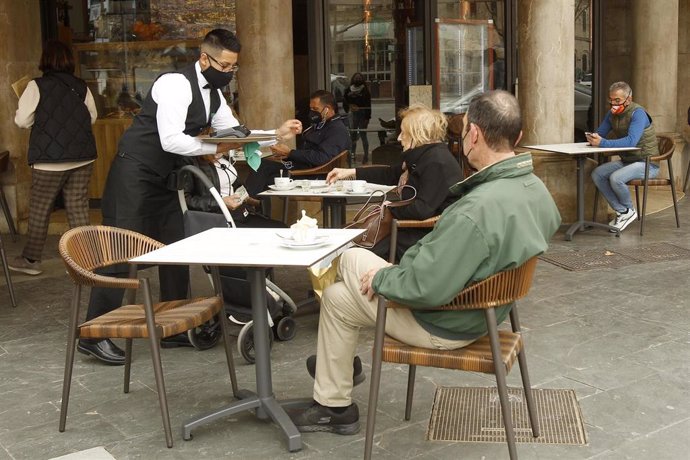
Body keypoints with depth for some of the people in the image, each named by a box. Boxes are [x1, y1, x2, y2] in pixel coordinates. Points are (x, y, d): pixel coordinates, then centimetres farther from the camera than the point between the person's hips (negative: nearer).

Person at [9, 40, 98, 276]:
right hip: (82, 158, 4)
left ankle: (31, 259, 16)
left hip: (50, 159, -3)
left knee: (39, 209, 7)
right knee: (78, 207, 7)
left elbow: (22, 121, -7)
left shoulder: (37, 86, -9)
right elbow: (92, 117, 11)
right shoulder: (81, 86, 2)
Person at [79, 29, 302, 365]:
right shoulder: (176, 85, -20)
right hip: (133, 175, -9)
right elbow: (171, 140, -27)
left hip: (163, 180, 9)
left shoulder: (213, 95, 9)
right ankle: (93, 335, 0)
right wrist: (216, 147, -21)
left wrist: (277, 134, -2)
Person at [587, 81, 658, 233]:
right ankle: (622, 211, -6)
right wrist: (593, 138, -20)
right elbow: (600, 134, 6)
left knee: (616, 178, -30)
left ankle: (628, 211, -2)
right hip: (626, 161, 8)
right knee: (597, 174, -10)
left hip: (647, 163, -8)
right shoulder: (612, 114, 6)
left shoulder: (638, 113, -19)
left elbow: (631, 141, -33)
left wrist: (602, 143, -37)